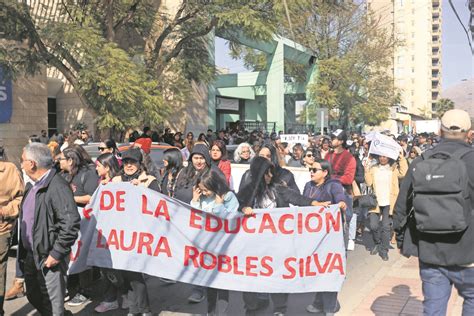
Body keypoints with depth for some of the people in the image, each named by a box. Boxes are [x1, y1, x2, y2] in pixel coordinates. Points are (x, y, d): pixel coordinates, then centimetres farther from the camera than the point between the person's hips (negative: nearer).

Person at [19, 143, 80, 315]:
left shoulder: (57, 186, -20)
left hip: (49, 257, -9)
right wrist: (23, 248, 14)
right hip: (31, 254, 9)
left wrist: (57, 253, -22)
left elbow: (71, 222, -26)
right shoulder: (32, 186, 11)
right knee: (33, 296, 21)